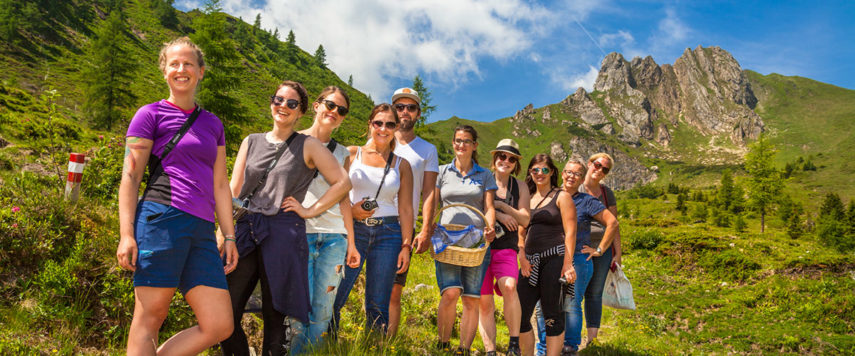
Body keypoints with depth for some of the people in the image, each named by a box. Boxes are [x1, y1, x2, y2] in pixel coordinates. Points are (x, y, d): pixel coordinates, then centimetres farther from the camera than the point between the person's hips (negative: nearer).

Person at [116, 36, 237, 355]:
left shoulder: (213, 124, 21)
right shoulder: (151, 114, 6)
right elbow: (130, 177, 1)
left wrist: (229, 236, 15)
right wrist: (126, 234, -8)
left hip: (202, 230, 5)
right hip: (162, 218, -5)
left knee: (220, 326, -1)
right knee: (149, 320, -3)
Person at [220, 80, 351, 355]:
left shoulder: (309, 146, 5)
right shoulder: (251, 142, 15)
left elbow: (342, 183, 0)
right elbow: (233, 192, 13)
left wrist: (310, 211, -4)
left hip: (283, 234, -3)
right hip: (245, 232, 4)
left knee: (275, 314, 3)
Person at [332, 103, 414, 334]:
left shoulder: (401, 165, 11)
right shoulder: (352, 154, 7)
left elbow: (405, 209, 9)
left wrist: (406, 246, 2)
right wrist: (349, 210, -11)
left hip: (388, 235, 1)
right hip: (353, 230, -1)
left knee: (378, 306, 3)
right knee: (332, 299, -5)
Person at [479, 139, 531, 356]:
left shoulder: (520, 186, 11)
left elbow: (525, 220, 2)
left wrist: (500, 205, -8)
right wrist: (498, 215, -13)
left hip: (506, 248, 0)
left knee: (509, 286, -27)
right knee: (484, 303, 1)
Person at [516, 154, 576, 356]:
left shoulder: (562, 197, 4)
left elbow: (570, 233, -4)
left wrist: (568, 264, -14)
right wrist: (522, 258, 1)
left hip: (555, 258, -5)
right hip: (531, 262, 5)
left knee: (552, 315, -2)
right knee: (520, 313, 2)